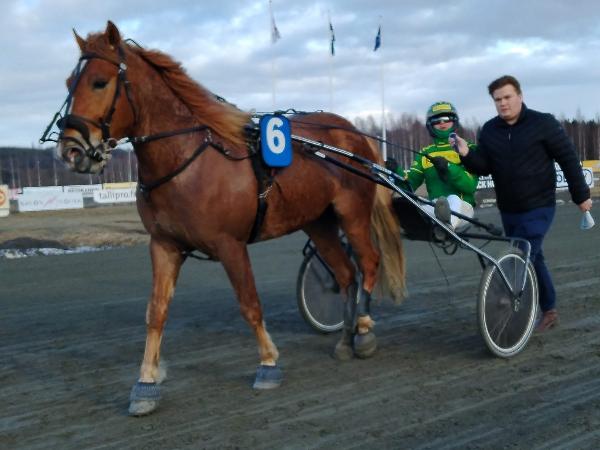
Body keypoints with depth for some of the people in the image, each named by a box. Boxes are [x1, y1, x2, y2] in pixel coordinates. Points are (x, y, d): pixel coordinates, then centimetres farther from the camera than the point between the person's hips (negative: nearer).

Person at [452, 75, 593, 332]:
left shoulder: (543, 124, -9)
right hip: (508, 211, 6)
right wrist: (467, 155, -20)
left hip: (538, 209, -6)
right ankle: (549, 311, 29)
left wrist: (581, 194, -2)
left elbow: (569, 159, -5)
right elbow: (484, 168, 1)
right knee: (532, 260, 15)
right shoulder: (489, 130, 4)